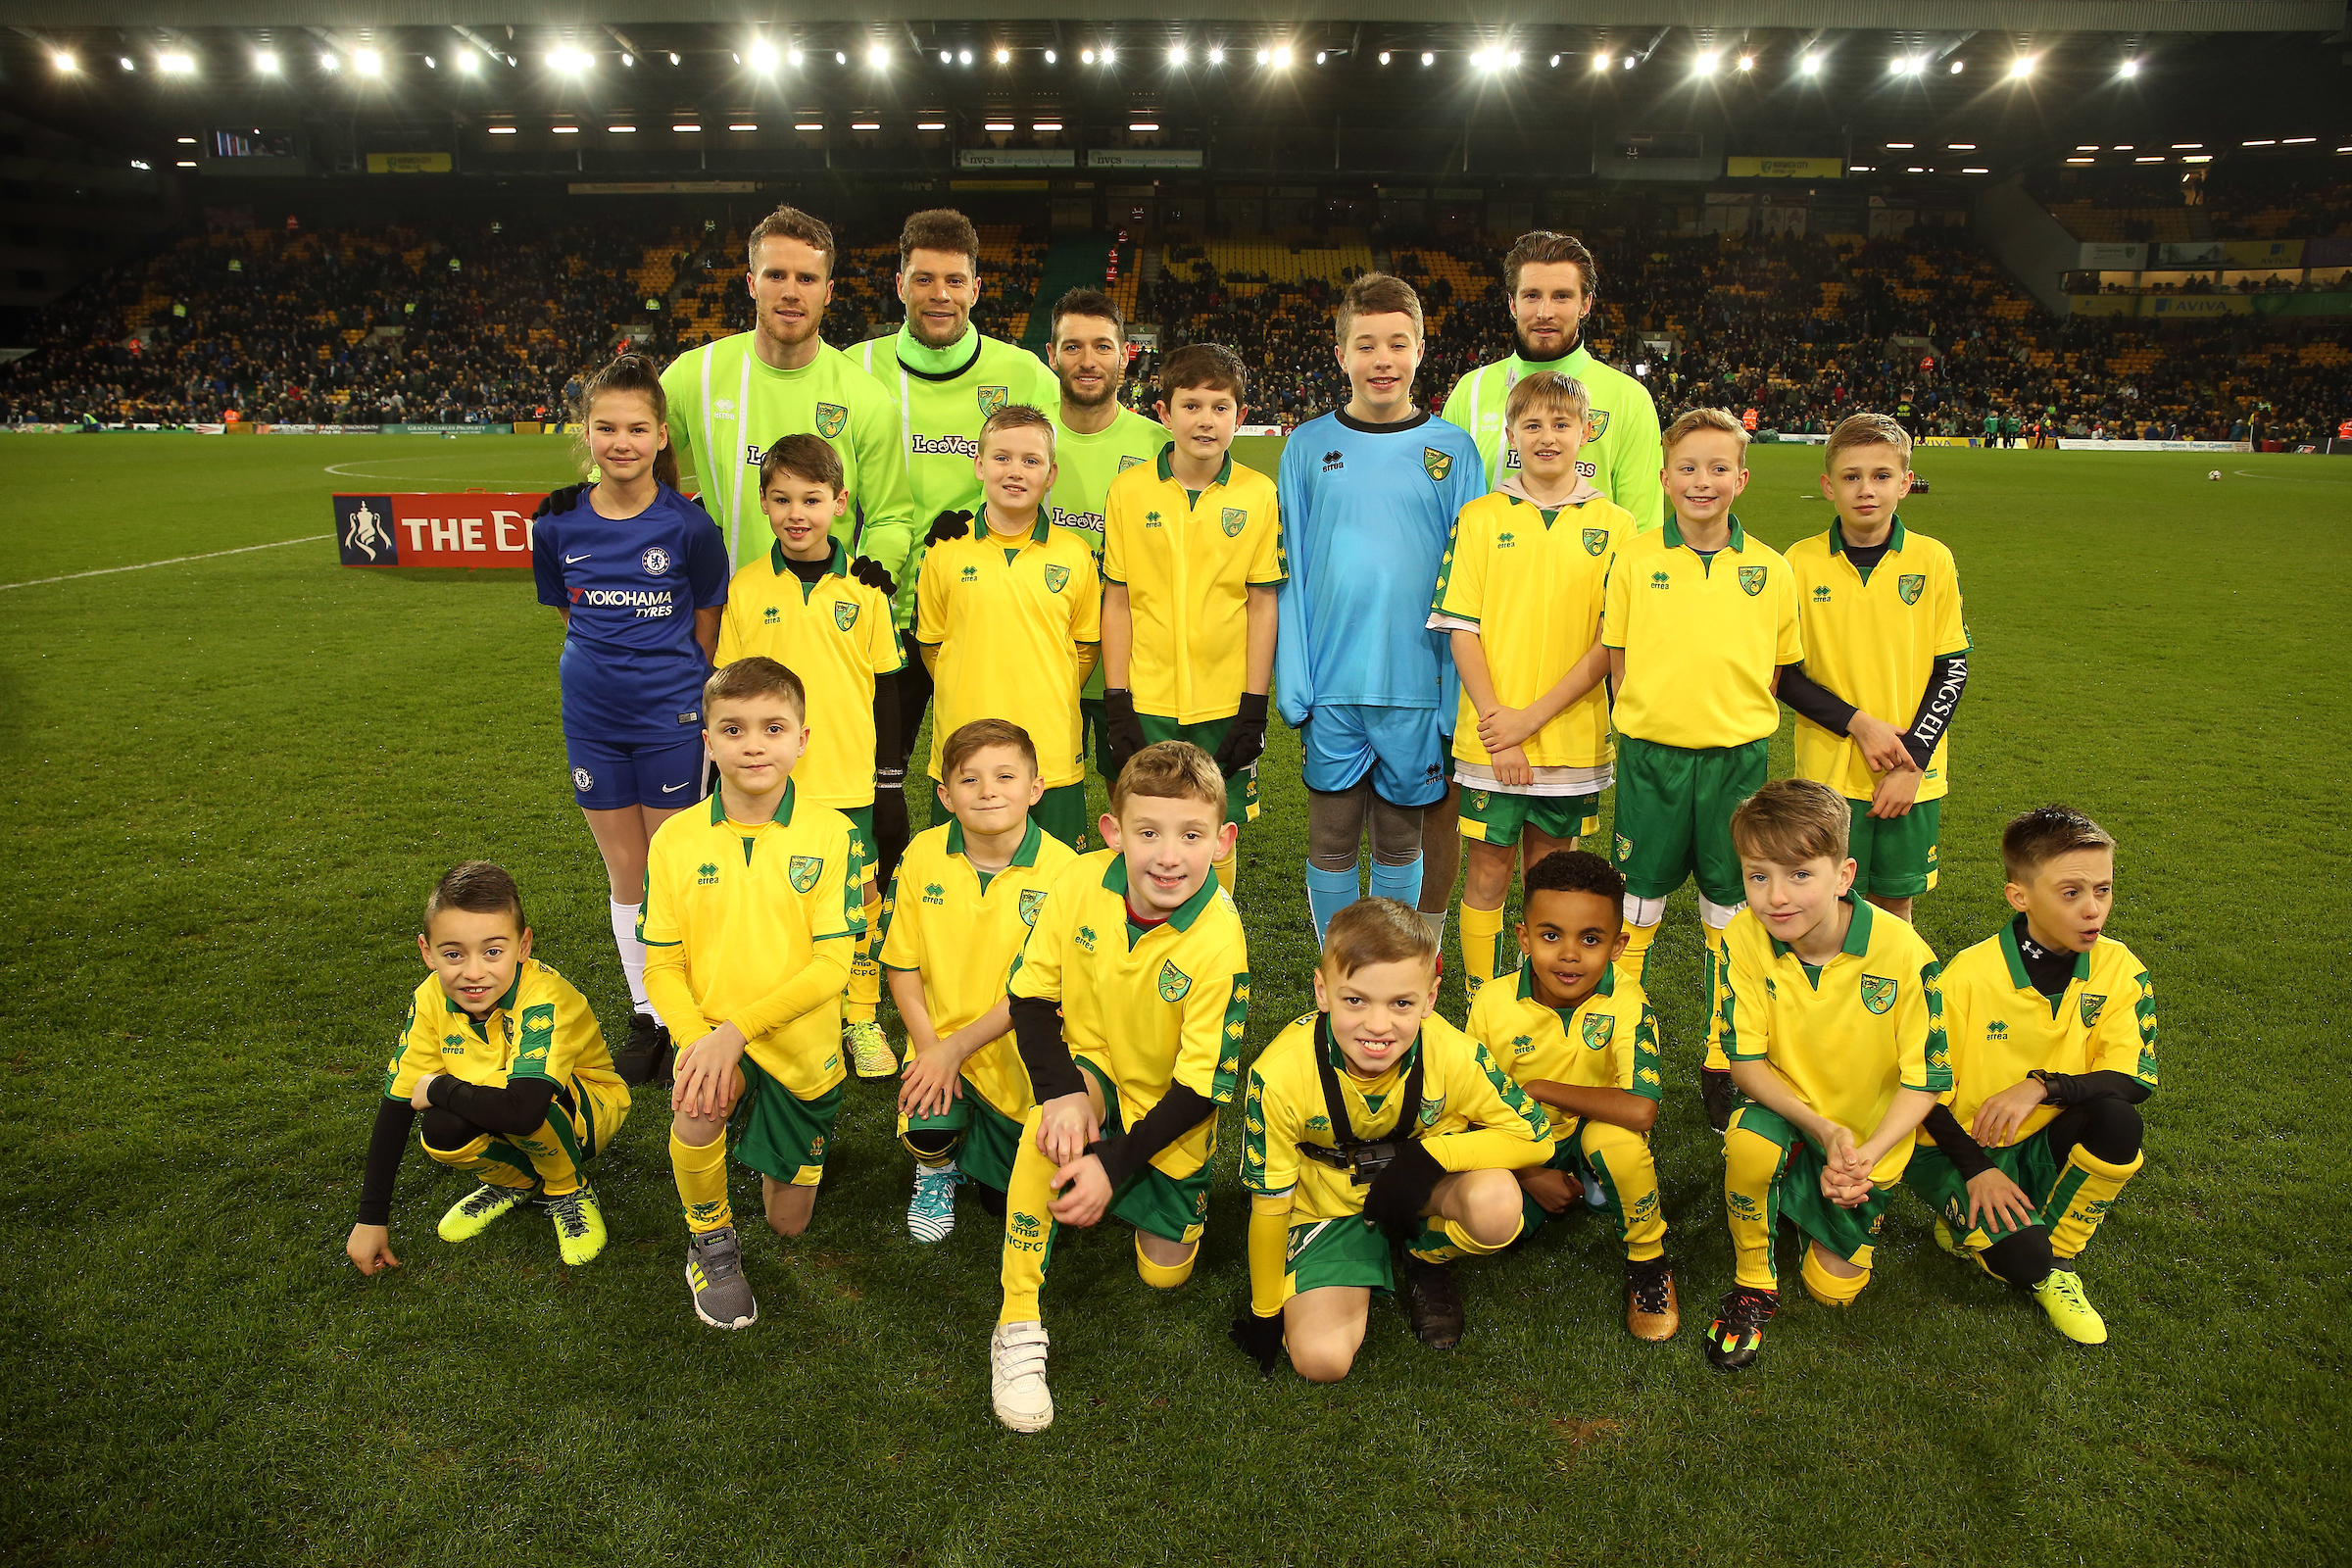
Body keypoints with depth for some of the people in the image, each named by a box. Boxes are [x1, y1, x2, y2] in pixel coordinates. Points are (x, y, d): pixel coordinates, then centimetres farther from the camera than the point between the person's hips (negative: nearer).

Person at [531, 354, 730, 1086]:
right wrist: (612, 664, 5)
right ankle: (646, 1015, 27)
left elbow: (706, 630, -2)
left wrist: (678, 683, 2)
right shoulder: (559, 526, -3)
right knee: (624, 874, 13)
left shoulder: (687, 524, -12)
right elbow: (571, 614, 11)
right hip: (593, 719, 3)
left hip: (672, 716, -3)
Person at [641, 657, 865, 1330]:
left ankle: (788, 1153, 48)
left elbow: (831, 964, -15)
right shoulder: (676, 839, -6)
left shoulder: (830, 834, -12)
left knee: (788, 1221, 11)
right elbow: (663, 965, -4)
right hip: (712, 1039, 0)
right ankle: (710, 1244, -3)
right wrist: (697, 1037, -22)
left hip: (801, 1049, 0)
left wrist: (737, 1028, -23)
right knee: (698, 1105, -35)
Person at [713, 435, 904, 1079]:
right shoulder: (745, 588, -1)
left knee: (858, 902, 9)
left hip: (849, 783, 0)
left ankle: (861, 1020, 26)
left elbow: (886, 686, 5)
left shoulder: (864, 587, -1)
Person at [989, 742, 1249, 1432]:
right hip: (1091, 1066, 1)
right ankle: (1018, 1327, -20)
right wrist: (1063, 1091, -28)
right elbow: (1030, 992, -12)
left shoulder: (1218, 941, -31)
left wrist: (1113, 1164, -28)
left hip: (1170, 1110, 0)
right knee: (1047, 1122, -34)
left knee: (1164, 1272, 7)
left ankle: (1118, 1190, 40)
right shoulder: (1082, 881, -23)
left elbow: (1201, 1087, -24)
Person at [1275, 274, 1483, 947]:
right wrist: (1294, 686, -4)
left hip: (1417, 686, 0)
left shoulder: (1452, 449, 2)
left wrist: (1459, 698, -3)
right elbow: (1289, 575, 3)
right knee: (1331, 843, 7)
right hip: (1332, 688, 0)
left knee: (1400, 845, 11)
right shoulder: (1308, 447, 3)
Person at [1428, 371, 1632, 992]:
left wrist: (1534, 716, -12)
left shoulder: (1614, 526, 1)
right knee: (1488, 874, 5)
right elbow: (1462, 632, -2)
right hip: (1490, 741, -1)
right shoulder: (1480, 519, 1)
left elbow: (1613, 642, -3)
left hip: (1573, 739, 1)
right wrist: (1497, 724, -11)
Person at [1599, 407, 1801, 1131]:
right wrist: (1651, 717, -5)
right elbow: (1618, 658, 3)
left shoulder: (1771, 569, 1)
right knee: (1636, 908, 10)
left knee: (1731, 915, 10)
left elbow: (1778, 667, 9)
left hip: (1737, 757, 1)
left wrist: (1736, 715, -2)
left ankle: (1725, 1062, 25)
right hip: (1652, 755, -1)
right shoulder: (1636, 559, -1)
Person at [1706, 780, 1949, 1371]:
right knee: (1748, 1143, -35)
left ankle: (1860, 1201, 37)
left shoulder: (1903, 954, -25)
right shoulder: (1745, 940, -22)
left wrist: (1866, 1155, -28)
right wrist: (1822, 1129, -30)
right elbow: (1745, 1060, -17)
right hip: (1785, 1111, 0)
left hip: (1870, 1135, 0)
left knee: (1832, 1288, 4)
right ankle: (1753, 1284, -7)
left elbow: (1924, 1079, -16)